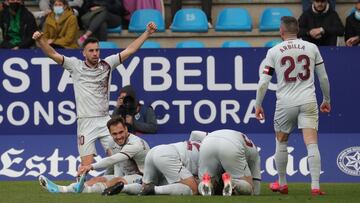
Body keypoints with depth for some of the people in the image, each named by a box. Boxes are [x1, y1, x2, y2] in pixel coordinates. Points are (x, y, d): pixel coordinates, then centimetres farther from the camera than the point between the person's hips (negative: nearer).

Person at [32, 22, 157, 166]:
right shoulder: (76, 66, 1)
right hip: (86, 121, -3)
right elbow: (52, 54, -5)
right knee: (86, 163, -8)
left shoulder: (107, 64, 8)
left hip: (105, 120, 3)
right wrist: (40, 40, -21)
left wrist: (147, 33, 6)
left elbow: (129, 50, 10)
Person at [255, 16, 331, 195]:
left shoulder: (274, 52, 1)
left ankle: (282, 184, 27)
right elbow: (323, 78, 10)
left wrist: (258, 105, 10)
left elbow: (263, 82, -1)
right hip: (308, 103, 0)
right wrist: (326, 100, 24)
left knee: (281, 142, 18)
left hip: (285, 104, 0)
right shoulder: (312, 48, 5)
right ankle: (315, 186, -18)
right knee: (312, 144, -6)